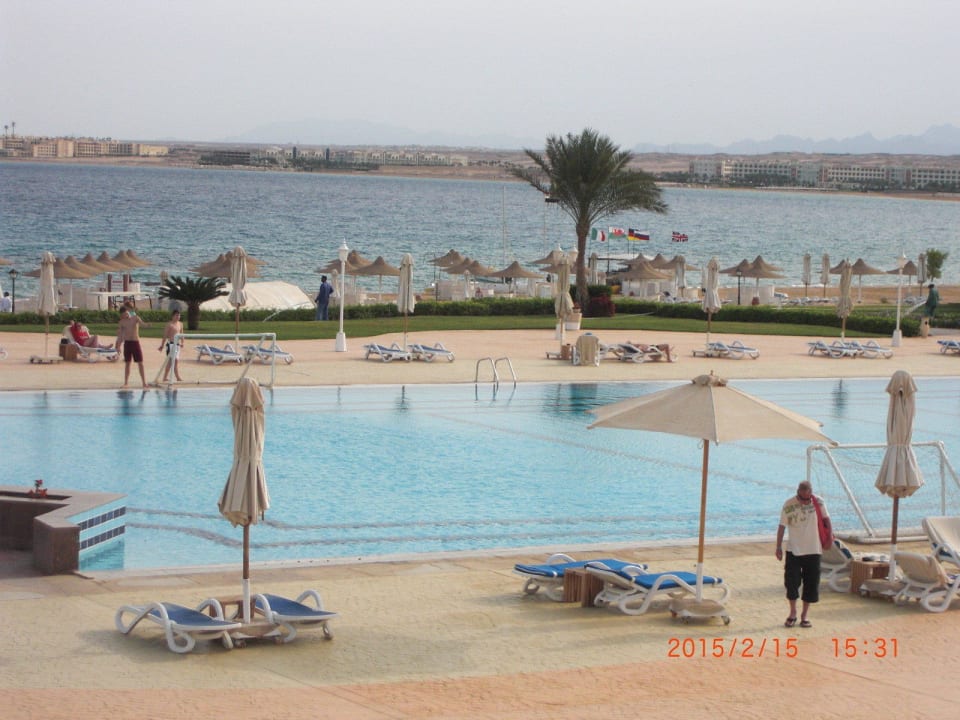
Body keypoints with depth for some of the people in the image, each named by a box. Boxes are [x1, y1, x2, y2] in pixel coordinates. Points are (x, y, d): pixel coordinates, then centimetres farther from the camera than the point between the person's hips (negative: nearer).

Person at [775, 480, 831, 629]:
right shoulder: (789, 505, -12)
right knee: (791, 582, -2)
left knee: (811, 584, 4)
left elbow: (826, 519, 8)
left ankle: (804, 615, 16)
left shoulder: (819, 502, -7)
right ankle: (793, 613, 18)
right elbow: (782, 526, -5)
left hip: (813, 551, 1)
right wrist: (779, 547, -4)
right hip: (793, 550, -1)